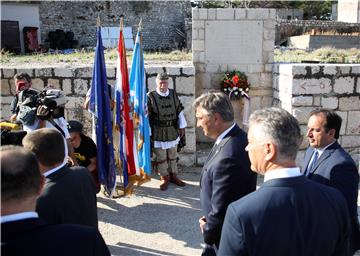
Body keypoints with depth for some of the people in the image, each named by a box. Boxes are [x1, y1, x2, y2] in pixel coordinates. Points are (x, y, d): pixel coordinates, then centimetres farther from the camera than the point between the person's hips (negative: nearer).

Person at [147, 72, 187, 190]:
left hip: (172, 131, 4)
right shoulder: (150, 97, -11)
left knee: (173, 155, 16)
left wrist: (182, 126, 7)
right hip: (158, 132, -4)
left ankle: (173, 175, 30)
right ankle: (164, 177, 22)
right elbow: (147, 115, -9)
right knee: (161, 157, 6)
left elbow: (179, 111, 8)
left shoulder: (173, 94, 1)